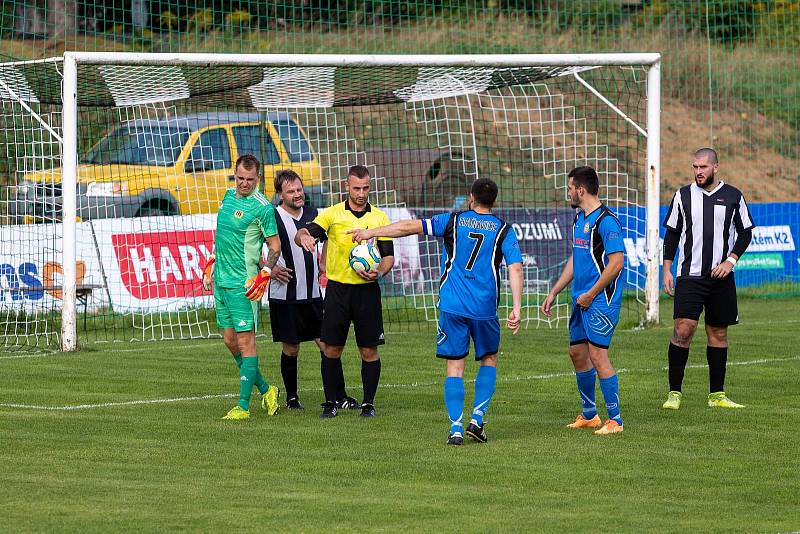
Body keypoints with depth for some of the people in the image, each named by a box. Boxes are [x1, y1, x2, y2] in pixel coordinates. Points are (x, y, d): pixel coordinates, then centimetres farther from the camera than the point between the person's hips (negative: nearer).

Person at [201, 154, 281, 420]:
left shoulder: (262, 207, -11)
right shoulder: (229, 196, 11)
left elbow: (275, 246, -8)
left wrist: (264, 276, -18)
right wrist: (211, 264, 22)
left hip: (243, 284, -8)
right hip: (221, 279, 8)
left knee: (245, 341, -6)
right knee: (230, 341, 10)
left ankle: (243, 405, -5)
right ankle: (265, 389, 23)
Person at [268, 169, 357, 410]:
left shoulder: (312, 214, 7)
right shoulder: (272, 217, -9)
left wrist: (323, 265, 17)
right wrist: (270, 269, -15)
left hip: (313, 294, 4)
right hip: (284, 294, -4)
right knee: (290, 349, 3)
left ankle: (339, 396, 3)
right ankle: (291, 397, 18)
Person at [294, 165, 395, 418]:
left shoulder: (380, 218, 6)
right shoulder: (332, 214, 3)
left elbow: (388, 256, 7)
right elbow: (302, 235, -9)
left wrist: (378, 272, -15)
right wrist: (303, 236, -34)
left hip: (367, 290, 0)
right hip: (337, 289, 0)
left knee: (369, 350, 0)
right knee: (331, 350, 0)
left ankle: (368, 404, 10)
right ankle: (330, 403, 9)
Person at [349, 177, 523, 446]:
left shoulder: (453, 221, 3)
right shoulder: (504, 230, 2)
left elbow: (411, 227, 2)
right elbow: (515, 268, -9)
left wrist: (372, 231, 11)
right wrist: (516, 309, -11)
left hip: (452, 306, 0)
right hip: (485, 309, 0)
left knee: (454, 367, 3)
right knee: (489, 360, 20)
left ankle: (455, 429, -5)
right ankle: (477, 419, 7)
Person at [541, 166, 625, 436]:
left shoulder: (606, 221, -15)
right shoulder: (579, 218, 15)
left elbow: (616, 263, -19)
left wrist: (591, 294, -16)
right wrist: (554, 293, 21)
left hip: (600, 301, -10)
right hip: (581, 301, 10)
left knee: (597, 355, -11)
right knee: (577, 353, 13)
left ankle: (615, 420, -6)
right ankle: (589, 416, 25)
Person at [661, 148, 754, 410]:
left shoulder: (733, 196, 4)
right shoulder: (683, 195, 4)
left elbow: (745, 232, 9)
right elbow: (672, 233, 9)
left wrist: (730, 260, -6)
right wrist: (667, 270, 2)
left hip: (721, 277, 1)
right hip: (690, 276, -1)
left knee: (718, 333, 6)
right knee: (683, 329, -13)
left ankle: (717, 395, 14)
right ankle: (674, 393, -7)